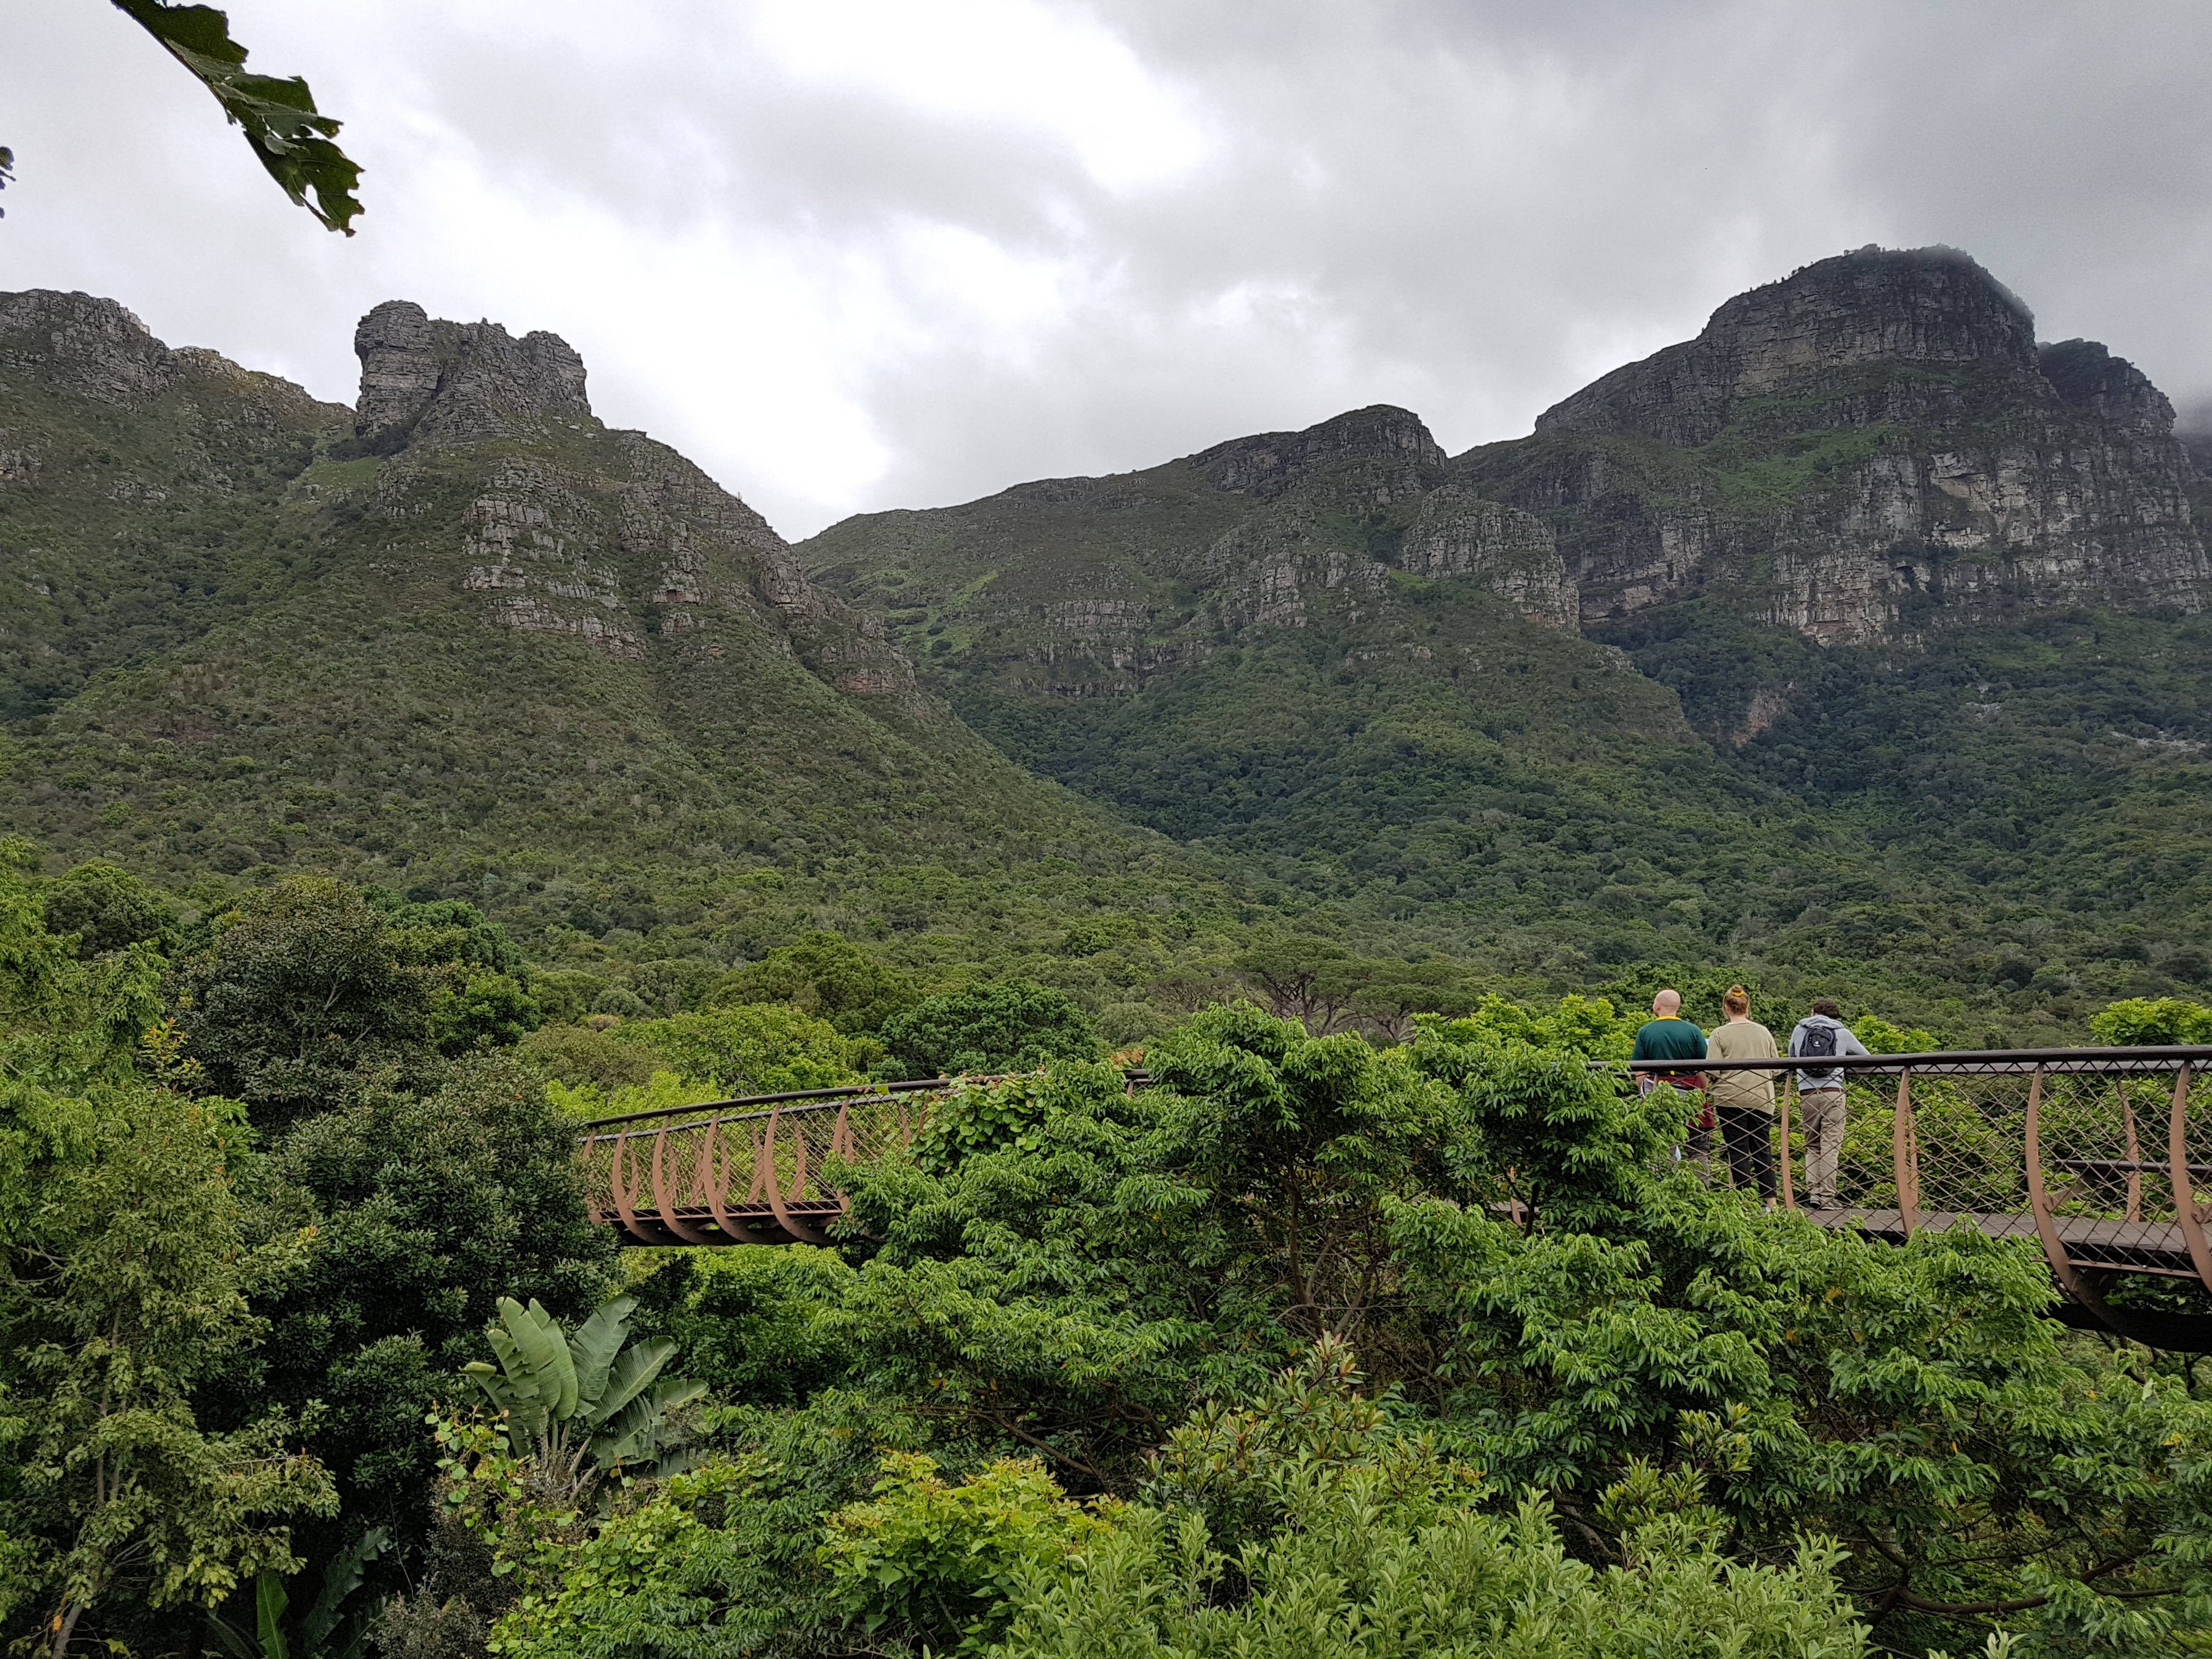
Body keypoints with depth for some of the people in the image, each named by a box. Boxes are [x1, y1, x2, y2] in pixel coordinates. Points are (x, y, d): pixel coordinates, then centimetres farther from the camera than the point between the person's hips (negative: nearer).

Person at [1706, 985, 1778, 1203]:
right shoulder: (1764, 1032, 6)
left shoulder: (1720, 1034, -6)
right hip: (1762, 1099, 3)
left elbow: (1713, 1071, -10)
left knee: (1739, 1150, 2)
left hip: (1730, 1098, -3)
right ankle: (1771, 1201, 8)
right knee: (1763, 1149, 8)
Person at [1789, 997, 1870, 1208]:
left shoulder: (1799, 1030, 12)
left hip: (1807, 1095, 2)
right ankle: (1827, 1198, -4)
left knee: (1812, 1146, 11)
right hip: (1833, 1093, -2)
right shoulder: (1842, 1032, 9)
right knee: (1830, 1147, -2)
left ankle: (1813, 1194, 0)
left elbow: (1791, 1058, 26)